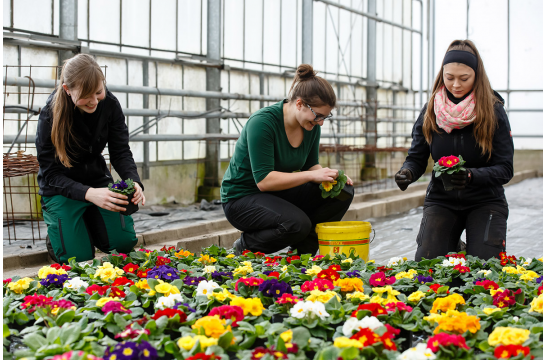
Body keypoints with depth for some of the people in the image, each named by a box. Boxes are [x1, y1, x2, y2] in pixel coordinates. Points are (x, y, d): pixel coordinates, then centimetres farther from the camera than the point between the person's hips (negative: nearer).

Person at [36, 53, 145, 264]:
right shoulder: (50, 116, -25)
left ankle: (90, 225, 22)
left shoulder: (109, 104, -14)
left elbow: (121, 152, -8)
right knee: (79, 257, -13)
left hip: (98, 181, 4)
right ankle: (55, 236, 20)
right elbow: (50, 174, -24)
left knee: (125, 243, -9)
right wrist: (88, 193, -41)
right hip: (62, 189, -4)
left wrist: (133, 181, -30)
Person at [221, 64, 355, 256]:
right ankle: (247, 246, -5)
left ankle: (303, 251, 1)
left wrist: (326, 174, -14)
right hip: (242, 197, -8)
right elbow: (264, 180, -30)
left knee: (343, 192, -9)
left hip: (279, 192, 8)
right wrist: (311, 175, -32)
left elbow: (311, 164, 8)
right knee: (297, 223, -34)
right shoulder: (263, 122, -26)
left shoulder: (311, 125, -4)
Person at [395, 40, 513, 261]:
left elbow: (505, 169, -12)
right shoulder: (430, 111, -1)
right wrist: (407, 173, -22)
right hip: (441, 200, 2)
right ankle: (454, 250, 15)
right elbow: (417, 157, 2)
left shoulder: (493, 112, -8)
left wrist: (472, 176, -31)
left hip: (485, 202, -2)